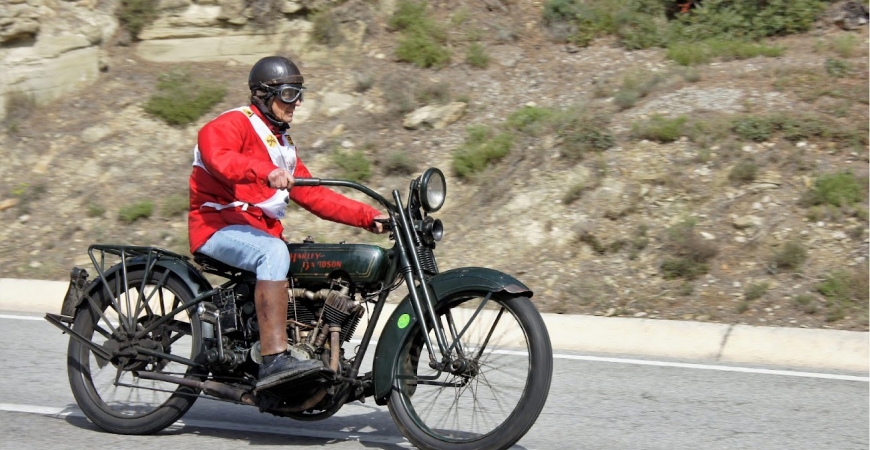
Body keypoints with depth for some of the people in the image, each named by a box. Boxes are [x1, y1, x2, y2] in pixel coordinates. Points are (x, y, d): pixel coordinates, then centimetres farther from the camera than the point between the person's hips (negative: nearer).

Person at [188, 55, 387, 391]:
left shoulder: (281, 143, 25)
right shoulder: (233, 124, -3)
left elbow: (313, 195, 20)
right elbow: (218, 157, -27)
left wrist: (369, 216, 9)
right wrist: (267, 172, -44)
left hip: (263, 232, 9)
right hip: (218, 227, -9)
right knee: (274, 251, -37)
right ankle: (274, 361, -44)